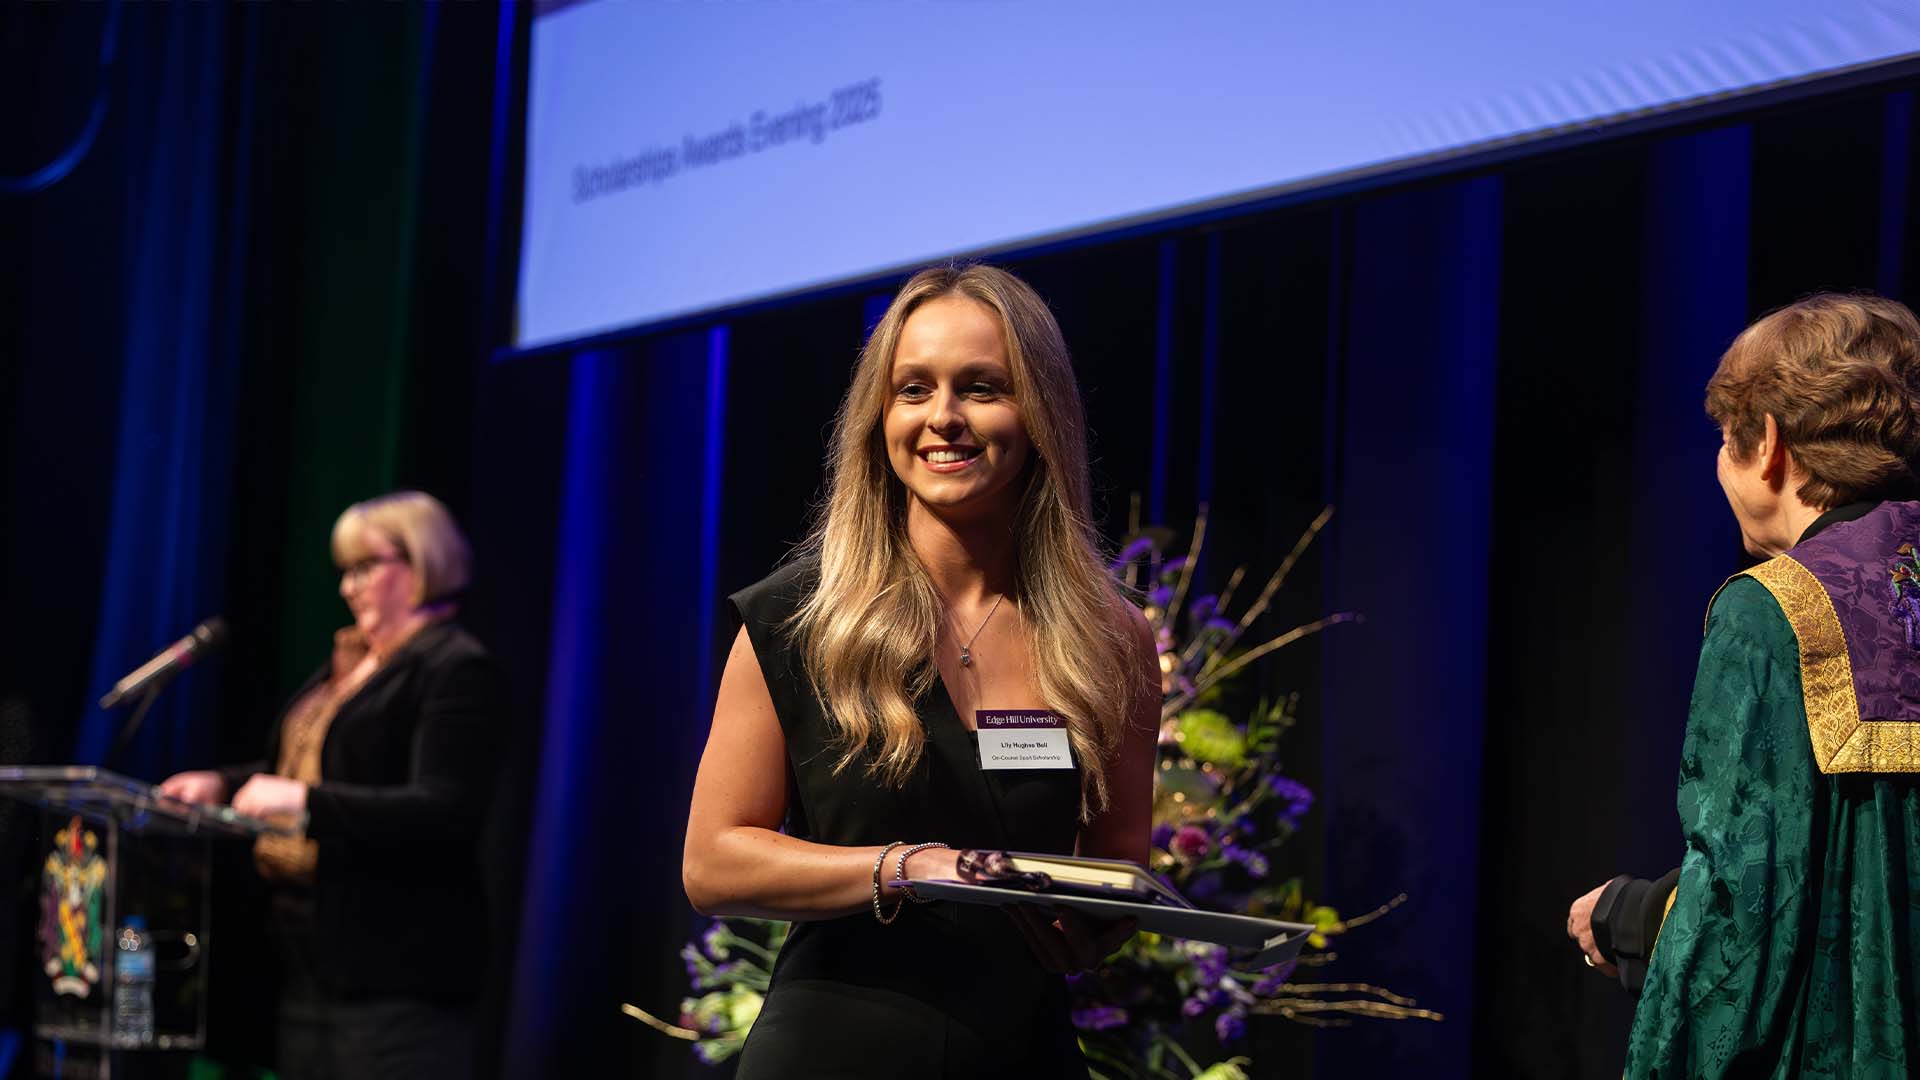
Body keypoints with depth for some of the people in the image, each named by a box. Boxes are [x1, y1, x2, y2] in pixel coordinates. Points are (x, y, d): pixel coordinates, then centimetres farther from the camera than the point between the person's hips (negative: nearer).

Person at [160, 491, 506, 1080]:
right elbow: (302, 766, 28)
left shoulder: (459, 669, -11)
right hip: (313, 953, 9)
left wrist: (304, 801, -24)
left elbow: (442, 812, -21)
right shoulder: (349, 663, 18)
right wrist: (221, 784, 10)